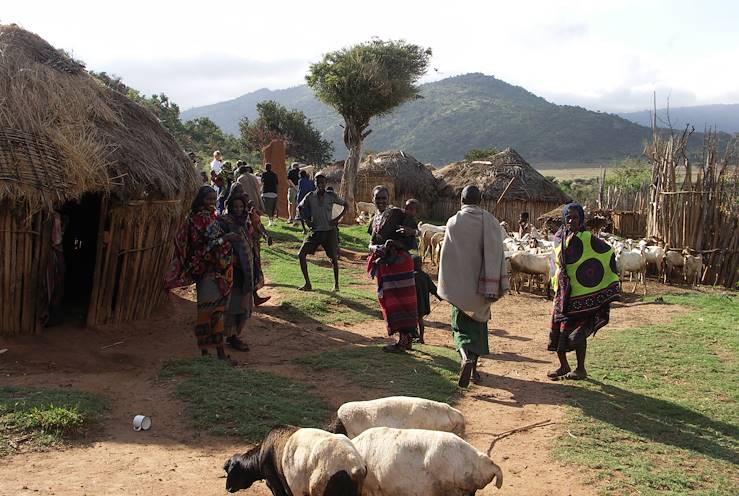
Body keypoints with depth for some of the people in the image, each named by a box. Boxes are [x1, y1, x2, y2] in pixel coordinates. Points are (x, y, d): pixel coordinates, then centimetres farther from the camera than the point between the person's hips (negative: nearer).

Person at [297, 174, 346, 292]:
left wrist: (338, 218, -7)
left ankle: (336, 284, 20)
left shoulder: (331, 196, -5)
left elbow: (345, 205, 4)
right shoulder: (310, 196, -1)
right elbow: (300, 207, 14)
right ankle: (307, 284, 3)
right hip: (315, 231, 2)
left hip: (329, 231, -2)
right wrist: (306, 220, 0)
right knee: (301, 255, -7)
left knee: (333, 257, 0)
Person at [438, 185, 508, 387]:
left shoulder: (453, 223, -6)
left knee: (461, 325, 7)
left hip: (459, 285, -1)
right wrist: (497, 287, -8)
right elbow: (496, 254, -10)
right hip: (482, 284, 1)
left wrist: (447, 286, 9)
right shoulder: (490, 221, -6)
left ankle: (466, 358, -21)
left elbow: (446, 256, -1)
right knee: (479, 322, 18)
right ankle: (474, 369, 21)